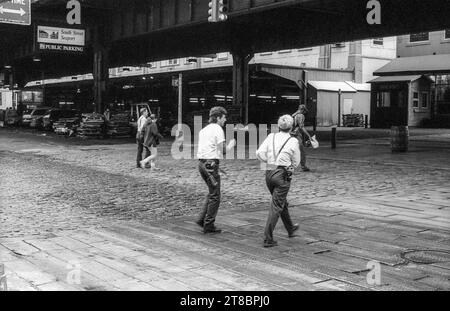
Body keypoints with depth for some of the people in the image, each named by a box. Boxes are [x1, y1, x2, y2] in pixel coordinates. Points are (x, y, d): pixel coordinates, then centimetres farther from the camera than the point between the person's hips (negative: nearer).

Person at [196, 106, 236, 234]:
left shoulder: (203, 130, 17)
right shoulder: (218, 129, -8)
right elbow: (221, 151, -14)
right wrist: (230, 146, 5)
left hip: (201, 163, 9)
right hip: (211, 164, -9)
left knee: (212, 193, 19)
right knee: (215, 196, 0)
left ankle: (202, 219, 16)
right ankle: (209, 225, 3)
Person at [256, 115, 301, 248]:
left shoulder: (271, 137, 3)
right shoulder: (293, 141, -4)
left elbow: (259, 153, -6)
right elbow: (296, 162, 2)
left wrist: (269, 161, 9)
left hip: (269, 173, 5)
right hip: (283, 174, -5)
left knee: (282, 203, 22)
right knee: (276, 206, -2)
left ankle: (290, 229, 42)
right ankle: (268, 239, -6)